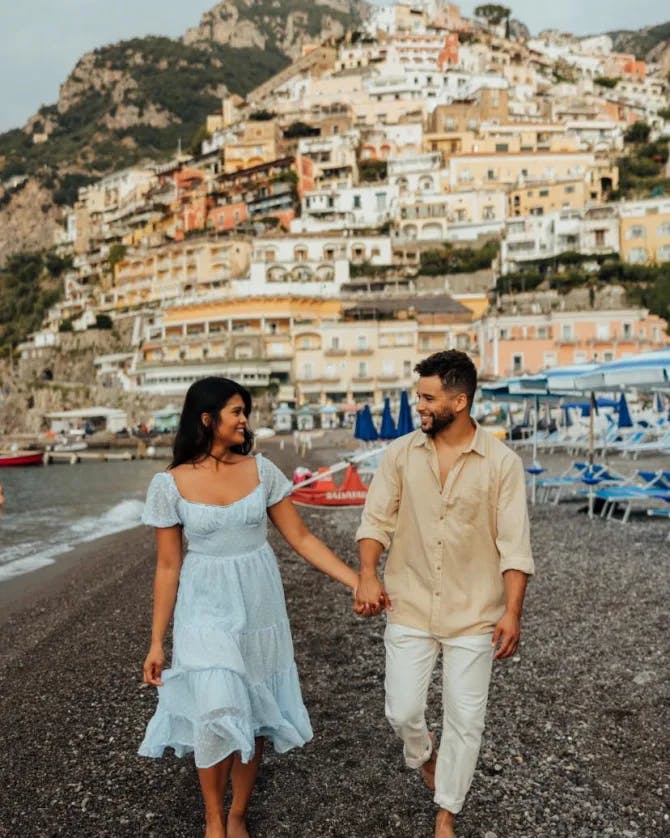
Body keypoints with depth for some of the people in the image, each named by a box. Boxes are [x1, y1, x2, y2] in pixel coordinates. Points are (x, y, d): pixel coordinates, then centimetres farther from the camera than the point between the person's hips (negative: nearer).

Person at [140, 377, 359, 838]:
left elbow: (302, 538, -1)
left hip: (259, 605, 2)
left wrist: (358, 581, -7)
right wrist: (157, 641, -1)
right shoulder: (170, 484, -8)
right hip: (206, 609, -2)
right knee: (217, 713, -10)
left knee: (253, 713, 10)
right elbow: (168, 567, -2)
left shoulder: (261, 470, -4)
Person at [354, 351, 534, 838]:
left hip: (473, 615, -1)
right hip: (409, 611, 2)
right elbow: (376, 519, 0)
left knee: (465, 721, 8)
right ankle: (424, 756, 42)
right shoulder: (401, 454, -3)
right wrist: (368, 575, -15)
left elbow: (514, 544, -9)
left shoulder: (502, 463, -10)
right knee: (403, 711, 6)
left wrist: (512, 612, -15)